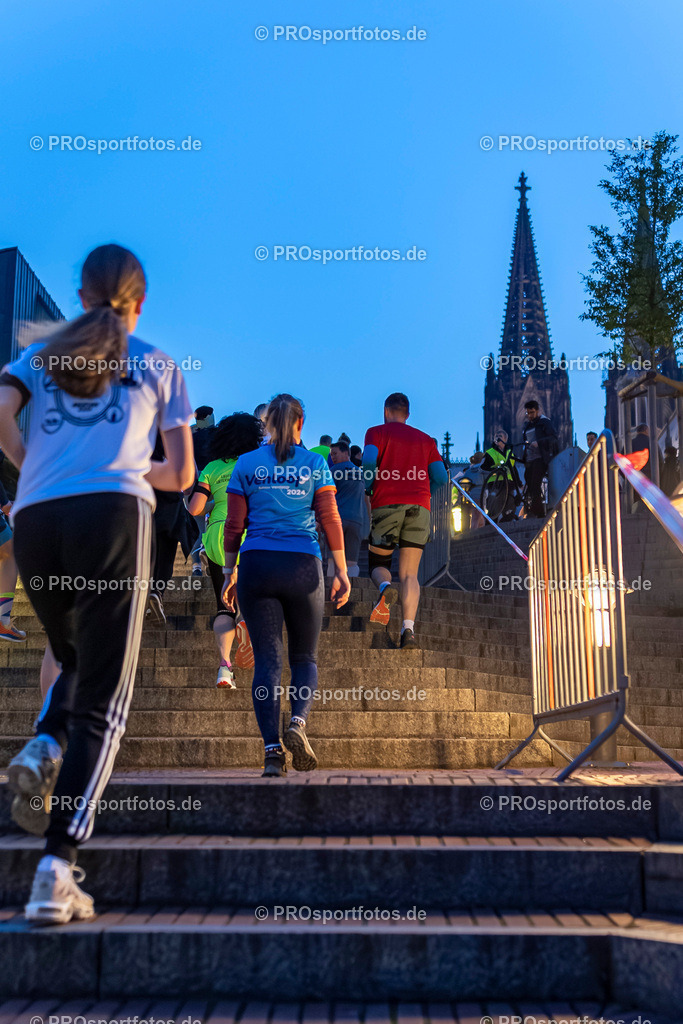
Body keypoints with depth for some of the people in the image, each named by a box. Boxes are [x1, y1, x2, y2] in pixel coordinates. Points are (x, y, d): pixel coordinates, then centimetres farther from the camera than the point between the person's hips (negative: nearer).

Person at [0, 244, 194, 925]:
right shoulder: (157, 365, 17)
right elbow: (181, 474, 16)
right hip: (113, 515, -3)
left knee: (75, 662, 27)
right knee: (102, 698, -3)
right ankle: (56, 869, -13)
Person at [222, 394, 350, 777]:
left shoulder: (246, 464, 7)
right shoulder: (314, 463, 4)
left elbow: (234, 525, 5)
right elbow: (330, 520, 1)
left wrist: (230, 573, 12)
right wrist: (342, 572, 5)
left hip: (257, 564, 1)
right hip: (303, 565, -1)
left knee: (267, 659, 2)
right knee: (305, 656, 12)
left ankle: (272, 748, -6)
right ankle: (299, 721, -14)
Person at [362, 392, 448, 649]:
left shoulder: (377, 432, 13)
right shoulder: (426, 439, 21)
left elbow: (369, 460, -8)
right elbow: (441, 478, 11)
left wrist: (369, 488, 9)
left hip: (386, 503, -2)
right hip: (419, 506, 2)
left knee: (378, 564, 13)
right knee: (410, 574, 3)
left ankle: (385, 588, -22)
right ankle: (408, 629, -16)